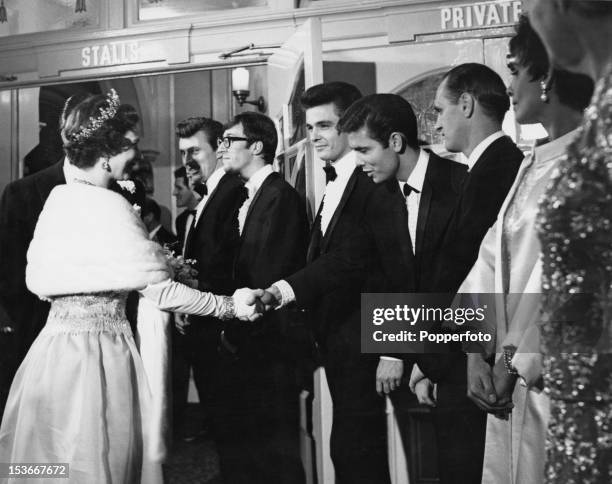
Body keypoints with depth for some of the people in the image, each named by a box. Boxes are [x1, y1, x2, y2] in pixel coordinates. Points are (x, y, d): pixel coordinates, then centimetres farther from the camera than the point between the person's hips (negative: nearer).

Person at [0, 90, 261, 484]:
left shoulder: (58, 199, 5)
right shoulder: (110, 208, -17)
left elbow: (40, 282, 11)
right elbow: (160, 292, -19)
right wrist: (230, 306, -11)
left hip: (54, 346, 7)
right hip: (97, 353, -7)